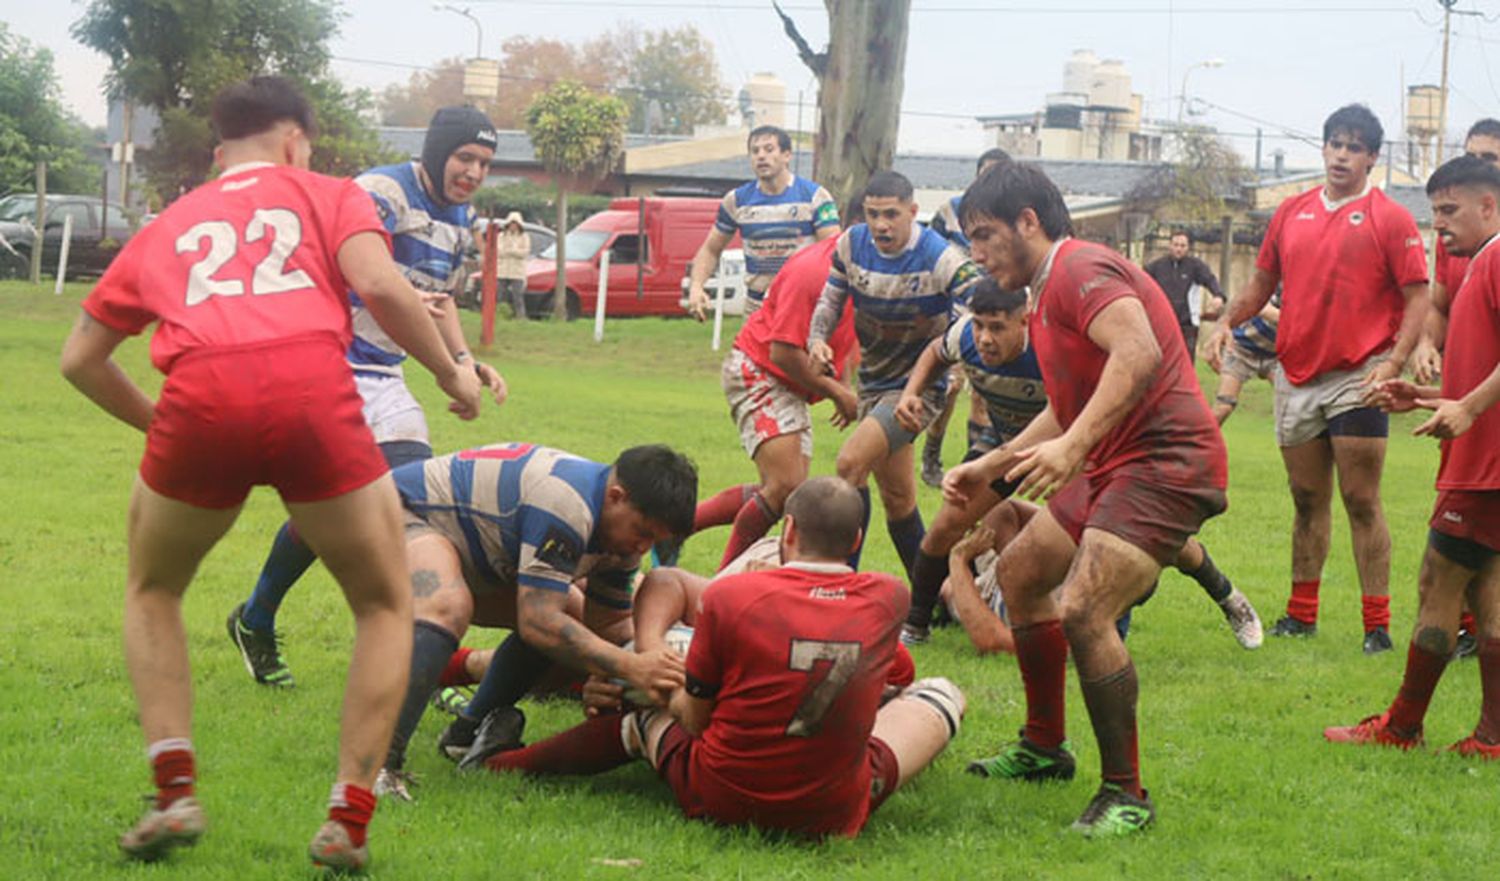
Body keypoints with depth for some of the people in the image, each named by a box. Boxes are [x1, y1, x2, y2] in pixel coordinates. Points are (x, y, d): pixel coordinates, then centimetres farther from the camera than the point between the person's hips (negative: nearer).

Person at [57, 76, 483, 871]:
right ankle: (347, 823, 9)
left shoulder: (168, 226, 31)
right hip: (314, 395, -2)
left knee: (151, 590, 30)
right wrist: (451, 371, 16)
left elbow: (80, 358, 29)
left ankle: (174, 796, 16)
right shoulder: (326, 195, 23)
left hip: (199, 397, 2)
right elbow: (378, 284, 3)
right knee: (385, 606, 19)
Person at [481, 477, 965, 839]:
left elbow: (695, 720, -5)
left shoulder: (728, 597, -14)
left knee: (641, 714, 33)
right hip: (834, 816, 0)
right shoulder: (888, 599, -8)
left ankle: (503, 764, 42)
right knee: (942, 694, 23)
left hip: (718, 802, 0)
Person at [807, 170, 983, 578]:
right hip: (872, 383, 7)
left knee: (851, 463, -23)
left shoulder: (943, 260, -20)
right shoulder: (851, 245, -3)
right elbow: (831, 299, 11)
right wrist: (818, 338, -10)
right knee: (897, 495, 13)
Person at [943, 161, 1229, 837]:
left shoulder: (1082, 269, -13)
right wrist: (991, 468, 31)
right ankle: (1044, 749, 35)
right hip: (1113, 465, 12)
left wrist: (1072, 447, -39)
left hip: (1165, 462, -12)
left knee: (1082, 611, -25)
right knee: (1020, 572, 23)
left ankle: (1125, 794, -14)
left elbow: (1139, 354, -31)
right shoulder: (1052, 292, 21)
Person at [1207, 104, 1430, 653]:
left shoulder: (1390, 219, -4)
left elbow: (1418, 298, -6)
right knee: (1307, 500, 12)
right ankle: (1301, 614, 21)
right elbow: (1262, 282, 19)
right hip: (1296, 376, 5)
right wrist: (1227, 323, 3)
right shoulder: (1292, 214, 11)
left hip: (1357, 380, -5)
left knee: (1361, 502, -6)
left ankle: (1377, 624, -3)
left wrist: (1394, 361, -19)